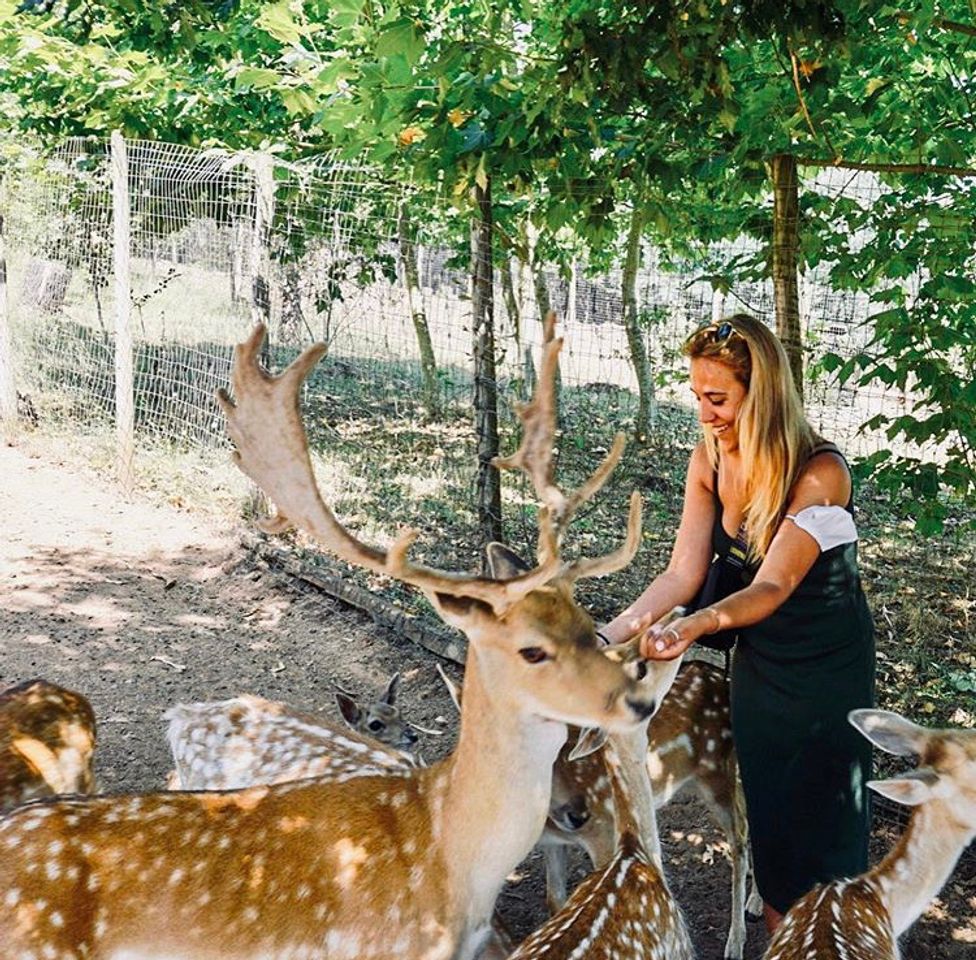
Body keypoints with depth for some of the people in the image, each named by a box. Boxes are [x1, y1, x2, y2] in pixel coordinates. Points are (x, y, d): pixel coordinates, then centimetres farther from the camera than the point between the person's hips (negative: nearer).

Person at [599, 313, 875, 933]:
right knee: (766, 817, 15)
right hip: (758, 666, 6)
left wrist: (698, 623, -51)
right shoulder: (708, 462, -7)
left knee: (822, 827, 5)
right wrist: (609, 633, -24)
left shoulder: (820, 473, -26)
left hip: (830, 672, -6)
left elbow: (773, 585, -32)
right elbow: (684, 571, -11)